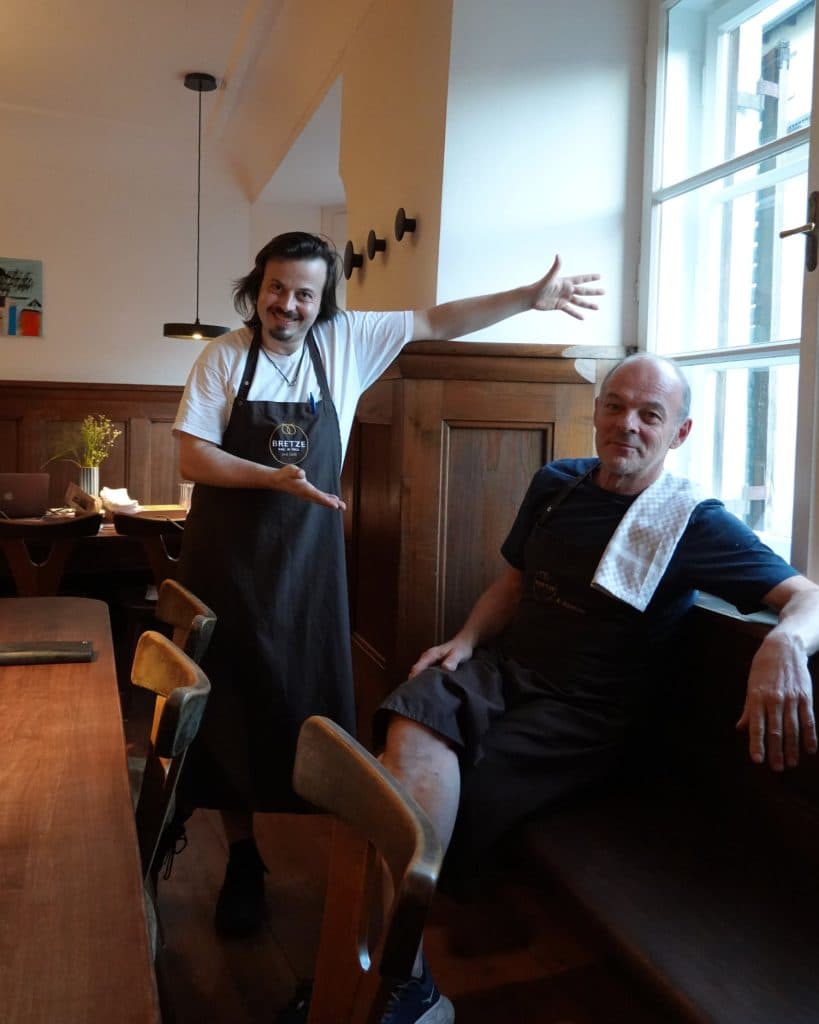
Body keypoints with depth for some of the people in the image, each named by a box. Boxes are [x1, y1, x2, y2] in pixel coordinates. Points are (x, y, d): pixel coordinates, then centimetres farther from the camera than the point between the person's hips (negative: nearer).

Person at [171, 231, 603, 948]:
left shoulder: (345, 341, 1)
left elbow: (437, 321, 1)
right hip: (227, 558, 0)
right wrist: (274, 477, -22)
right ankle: (242, 858, 20)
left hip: (310, 560, 1)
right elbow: (191, 458, -8)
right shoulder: (224, 358, -3)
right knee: (230, 704, 5)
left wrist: (532, 297, -3)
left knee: (317, 702, 3)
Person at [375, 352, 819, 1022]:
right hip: (503, 670, 5)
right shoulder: (556, 484, 9)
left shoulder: (694, 523, -6)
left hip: (585, 714, -4)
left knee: (426, 800, -25)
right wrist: (465, 640, 2)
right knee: (419, 706, -29)